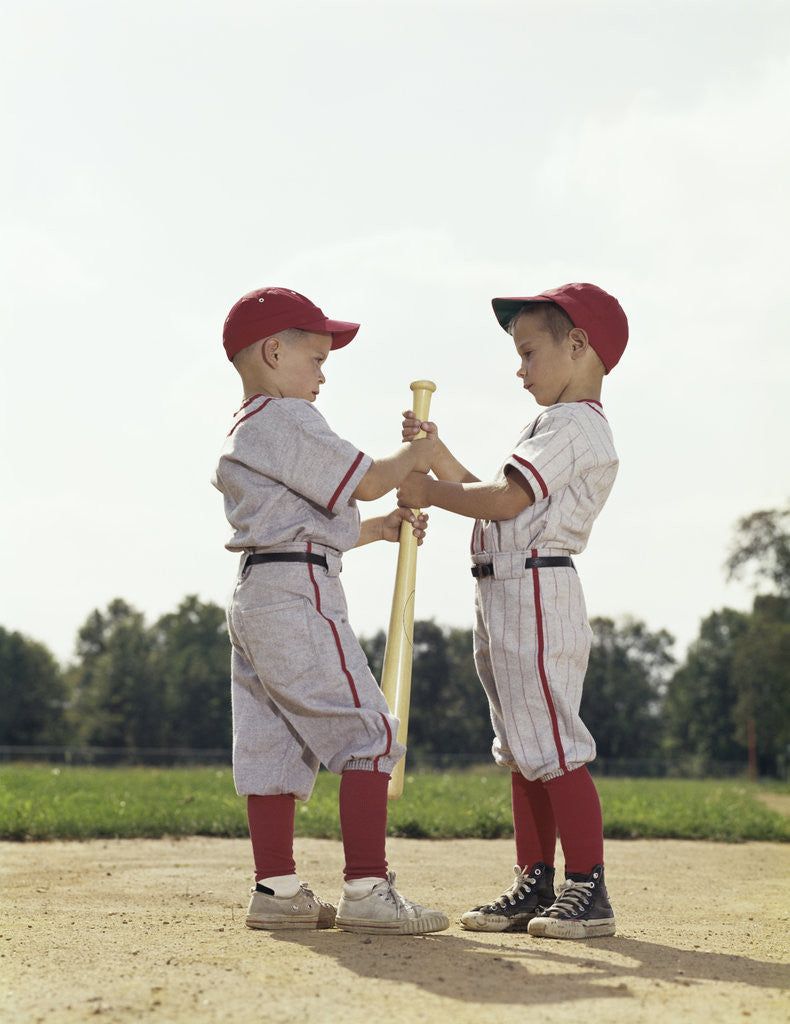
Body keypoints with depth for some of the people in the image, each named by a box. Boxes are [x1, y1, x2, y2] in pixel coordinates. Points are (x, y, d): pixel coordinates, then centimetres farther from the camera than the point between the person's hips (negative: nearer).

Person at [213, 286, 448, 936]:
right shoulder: (287, 420, -9)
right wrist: (415, 456, 8)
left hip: (255, 600, 10)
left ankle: (276, 889, 10)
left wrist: (379, 530, 24)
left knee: (272, 746, 8)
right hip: (298, 595, -10)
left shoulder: (242, 437, 24)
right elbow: (366, 481, -10)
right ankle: (367, 890, -12)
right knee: (369, 731, -9)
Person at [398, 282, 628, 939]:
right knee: (523, 752, 12)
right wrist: (437, 454, 16)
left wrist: (430, 492, -6)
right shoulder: (562, 425, 22)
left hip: (537, 594, -11)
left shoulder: (570, 424, -11)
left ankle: (588, 887, -7)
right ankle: (537, 884, 17)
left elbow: (503, 500, -18)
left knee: (553, 748, -10)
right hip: (505, 602, 11)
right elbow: (491, 498, 22)